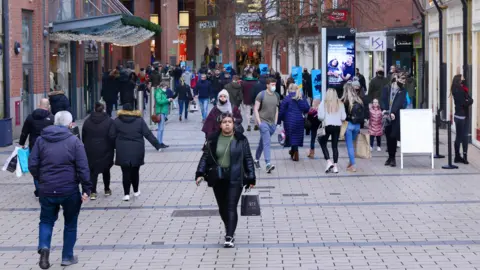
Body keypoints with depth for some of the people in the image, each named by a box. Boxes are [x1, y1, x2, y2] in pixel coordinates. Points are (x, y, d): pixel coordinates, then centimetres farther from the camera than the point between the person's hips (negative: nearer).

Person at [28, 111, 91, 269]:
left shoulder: (41, 140, 3)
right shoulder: (74, 141, -5)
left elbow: (32, 164, 0)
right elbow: (83, 168, -11)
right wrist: (86, 189, -6)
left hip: (46, 190, 2)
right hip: (70, 190, -2)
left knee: (46, 221, 17)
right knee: (70, 223, 15)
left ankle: (44, 247, -10)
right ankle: (67, 257, 19)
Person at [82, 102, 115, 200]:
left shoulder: (87, 122, 2)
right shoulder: (109, 121, -7)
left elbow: (83, 137, 7)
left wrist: (86, 148, 14)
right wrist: (113, 147, 5)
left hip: (91, 151, 1)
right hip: (105, 151, -1)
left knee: (92, 171, 4)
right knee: (106, 170, 17)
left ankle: (93, 192, -6)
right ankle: (107, 189, 25)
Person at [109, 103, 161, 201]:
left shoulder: (117, 121, -1)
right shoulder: (139, 120, 1)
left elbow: (111, 135, -3)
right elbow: (148, 134, -2)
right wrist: (157, 145, 1)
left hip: (123, 152, -1)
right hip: (137, 151, 1)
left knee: (126, 172, 2)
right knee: (135, 171, 15)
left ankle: (126, 194, -2)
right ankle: (136, 191, 27)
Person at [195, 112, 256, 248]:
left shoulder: (241, 140, 0)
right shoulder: (213, 139, 4)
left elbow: (248, 159, 3)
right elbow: (205, 157, 5)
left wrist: (251, 178, 1)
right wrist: (200, 174, -6)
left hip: (235, 179, -3)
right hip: (217, 179, 3)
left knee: (231, 207, -9)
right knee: (222, 208, 11)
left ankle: (229, 237, -9)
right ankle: (229, 229, 34)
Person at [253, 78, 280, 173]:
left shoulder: (276, 96, 9)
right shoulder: (261, 95, -8)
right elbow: (256, 109, -7)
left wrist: (275, 122, 11)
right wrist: (259, 122, -13)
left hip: (272, 123, 6)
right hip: (263, 122, -5)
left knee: (263, 142, 16)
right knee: (267, 142, -17)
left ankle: (256, 159, 33)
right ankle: (268, 164, -25)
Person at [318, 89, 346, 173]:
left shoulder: (323, 103, -5)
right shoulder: (340, 104, 2)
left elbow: (321, 116, -10)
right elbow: (343, 117, 2)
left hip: (327, 126, -3)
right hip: (337, 126, 3)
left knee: (323, 143, 14)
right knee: (335, 146, 10)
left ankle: (329, 161, -2)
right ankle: (335, 166, 7)